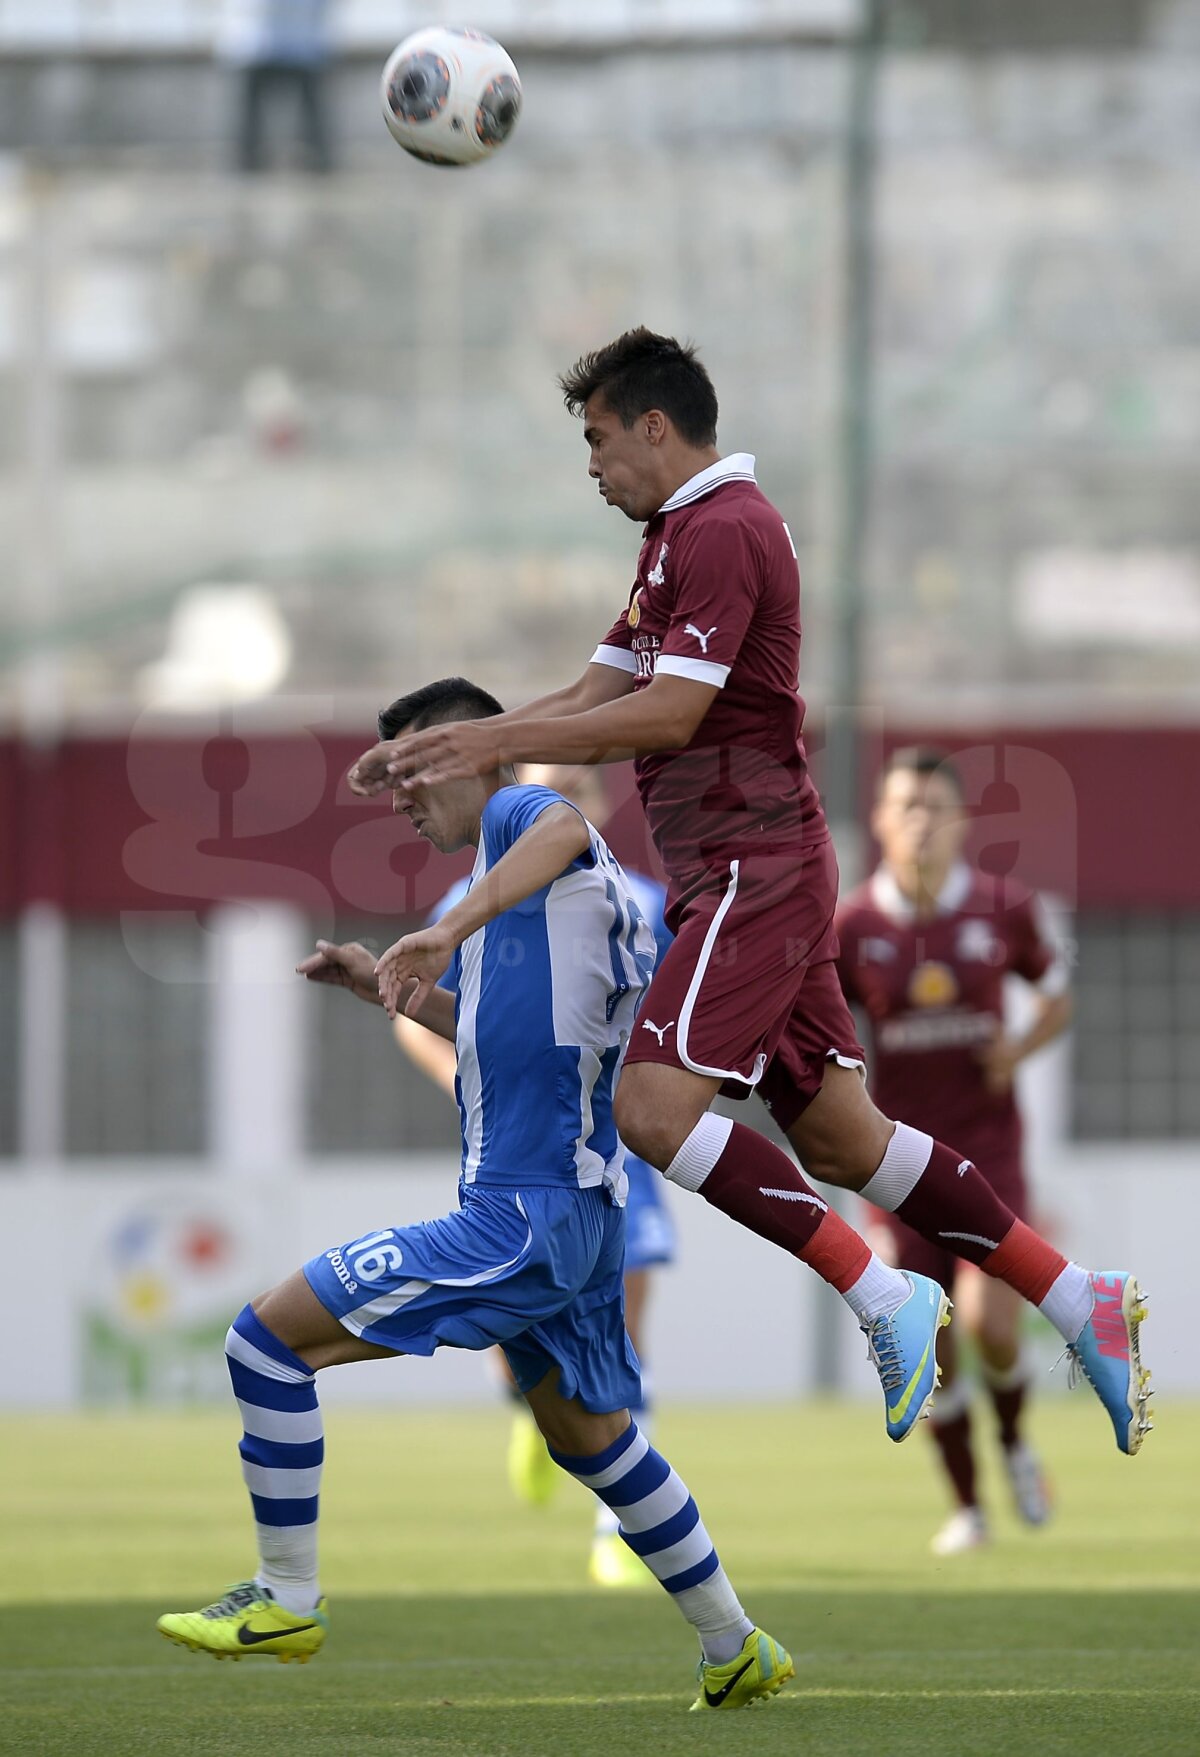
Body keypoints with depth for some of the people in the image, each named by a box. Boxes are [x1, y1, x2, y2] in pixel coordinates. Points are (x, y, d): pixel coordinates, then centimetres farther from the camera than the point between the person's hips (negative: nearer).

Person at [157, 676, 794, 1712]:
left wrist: (450, 931, -47)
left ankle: (286, 1599, -1)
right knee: (588, 1436, 27)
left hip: (522, 1219, -11)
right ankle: (737, 1654, 32)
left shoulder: (516, 817, -9)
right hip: (580, 1211, 11)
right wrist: (385, 985, 24)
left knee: (269, 1337, -8)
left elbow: (562, 829, -36)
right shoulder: (534, 887, 19)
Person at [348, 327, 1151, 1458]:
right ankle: (1081, 1304, 10)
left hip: (753, 872, -10)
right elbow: (596, 694, 20)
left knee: (657, 1106, -20)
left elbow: (666, 716, -20)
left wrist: (494, 744, -17)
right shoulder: (679, 537, 20)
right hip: (749, 874, 10)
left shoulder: (723, 530, -13)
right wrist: (437, 746, 12)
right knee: (837, 1135, 7)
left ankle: (881, 1298, -19)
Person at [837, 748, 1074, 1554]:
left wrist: (1020, 1048, -8)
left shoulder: (1006, 910, -3)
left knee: (991, 1323, -16)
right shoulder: (852, 927, -4)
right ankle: (967, 1505, 17)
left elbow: (1058, 995, 11)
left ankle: (1014, 1440, 17)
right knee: (926, 1344, -1)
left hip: (987, 1148, -1)